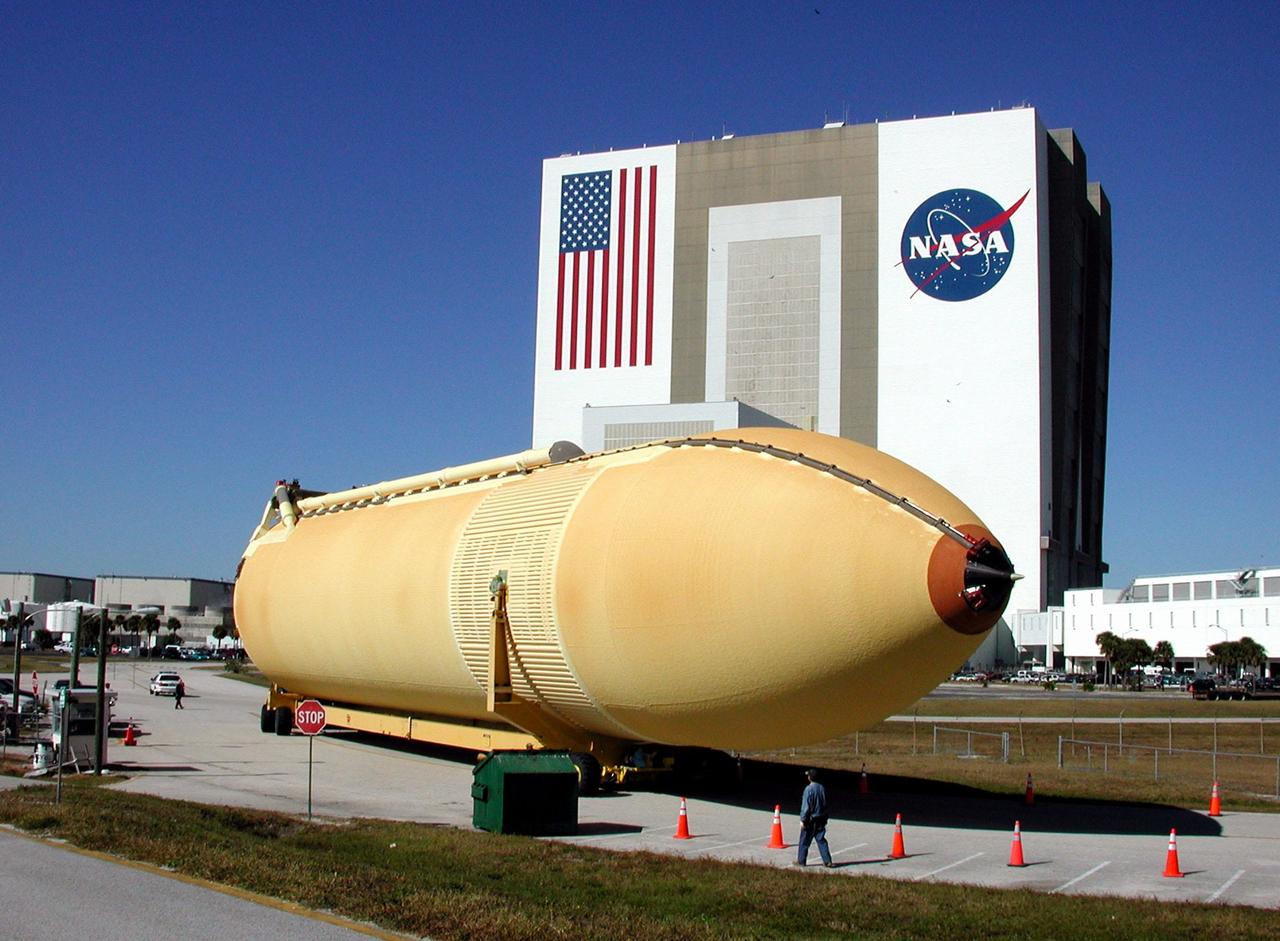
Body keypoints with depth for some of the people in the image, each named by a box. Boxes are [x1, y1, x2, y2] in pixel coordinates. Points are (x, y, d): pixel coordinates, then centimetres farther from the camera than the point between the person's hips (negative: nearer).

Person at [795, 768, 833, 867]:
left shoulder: (808, 789, -17)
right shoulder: (822, 788, 3)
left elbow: (805, 806, -17)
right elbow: (825, 804, 12)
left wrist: (802, 820, -12)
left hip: (810, 820, -6)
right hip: (821, 820, 6)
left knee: (804, 841, 6)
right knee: (821, 840, 10)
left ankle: (801, 861, 15)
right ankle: (827, 861, 5)